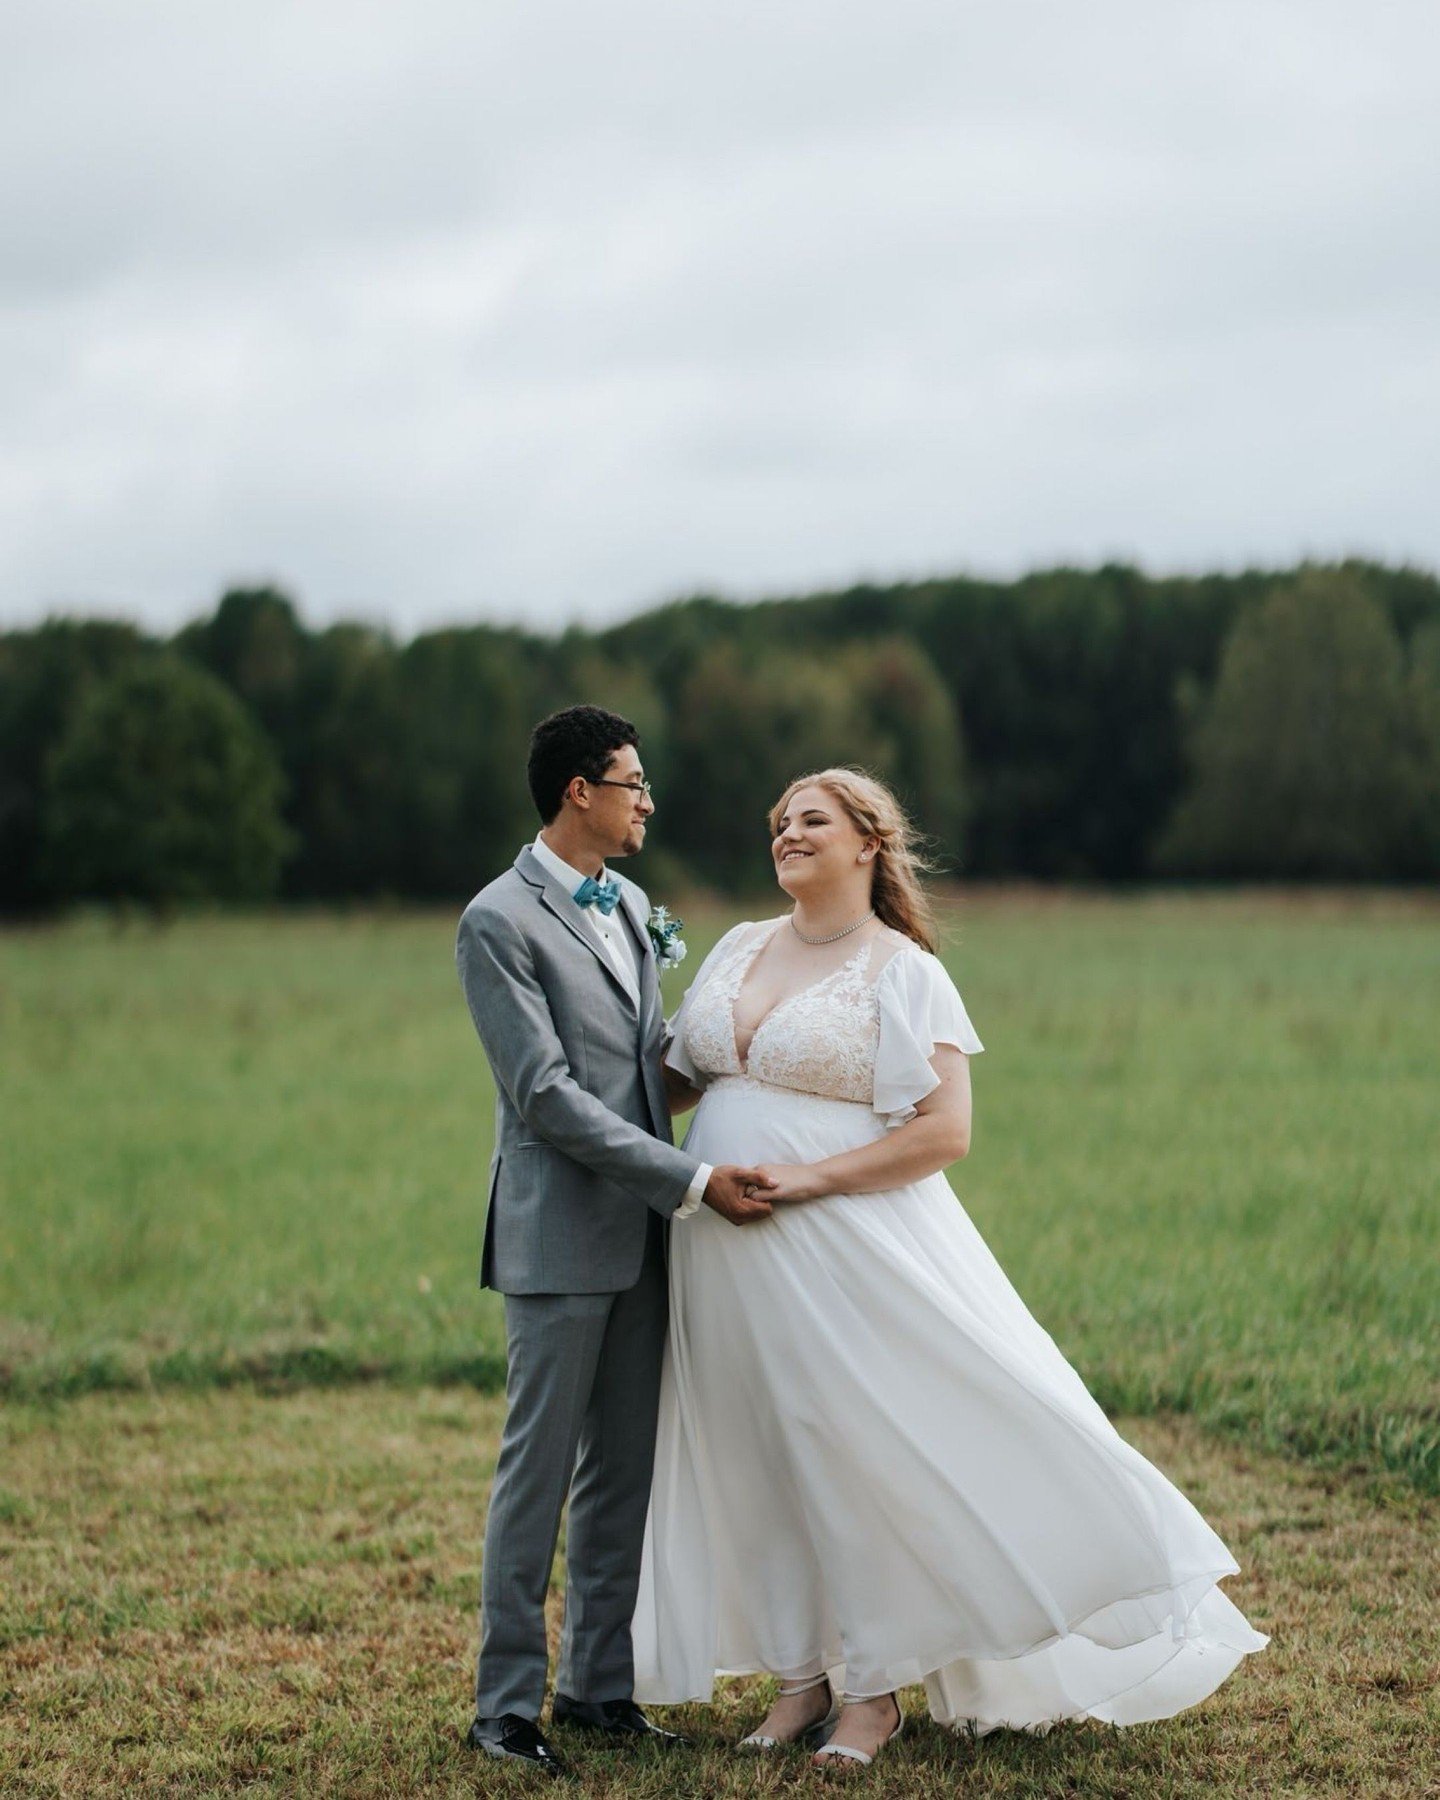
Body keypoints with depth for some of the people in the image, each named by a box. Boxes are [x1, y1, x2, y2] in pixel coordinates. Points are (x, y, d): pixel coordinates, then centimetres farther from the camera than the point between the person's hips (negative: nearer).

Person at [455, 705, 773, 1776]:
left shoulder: (630, 905, 14)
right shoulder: (500, 922, -11)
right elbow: (547, 1093, -17)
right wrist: (692, 1181, -18)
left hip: (642, 1232, 7)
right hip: (560, 1237, -7)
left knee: (623, 1469, 11)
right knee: (539, 1469, -2)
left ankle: (599, 1682, 20)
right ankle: (507, 1701, 7)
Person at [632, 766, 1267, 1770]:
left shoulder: (902, 972, -6)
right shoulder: (739, 951, 12)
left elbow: (945, 1133, -13)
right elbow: (683, 1078, 20)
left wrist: (810, 1177, -19)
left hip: (846, 1242, -6)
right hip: (731, 1256, 6)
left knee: (862, 1448, -2)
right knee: (761, 1457, 9)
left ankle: (873, 1689, 10)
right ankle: (801, 1674, 21)